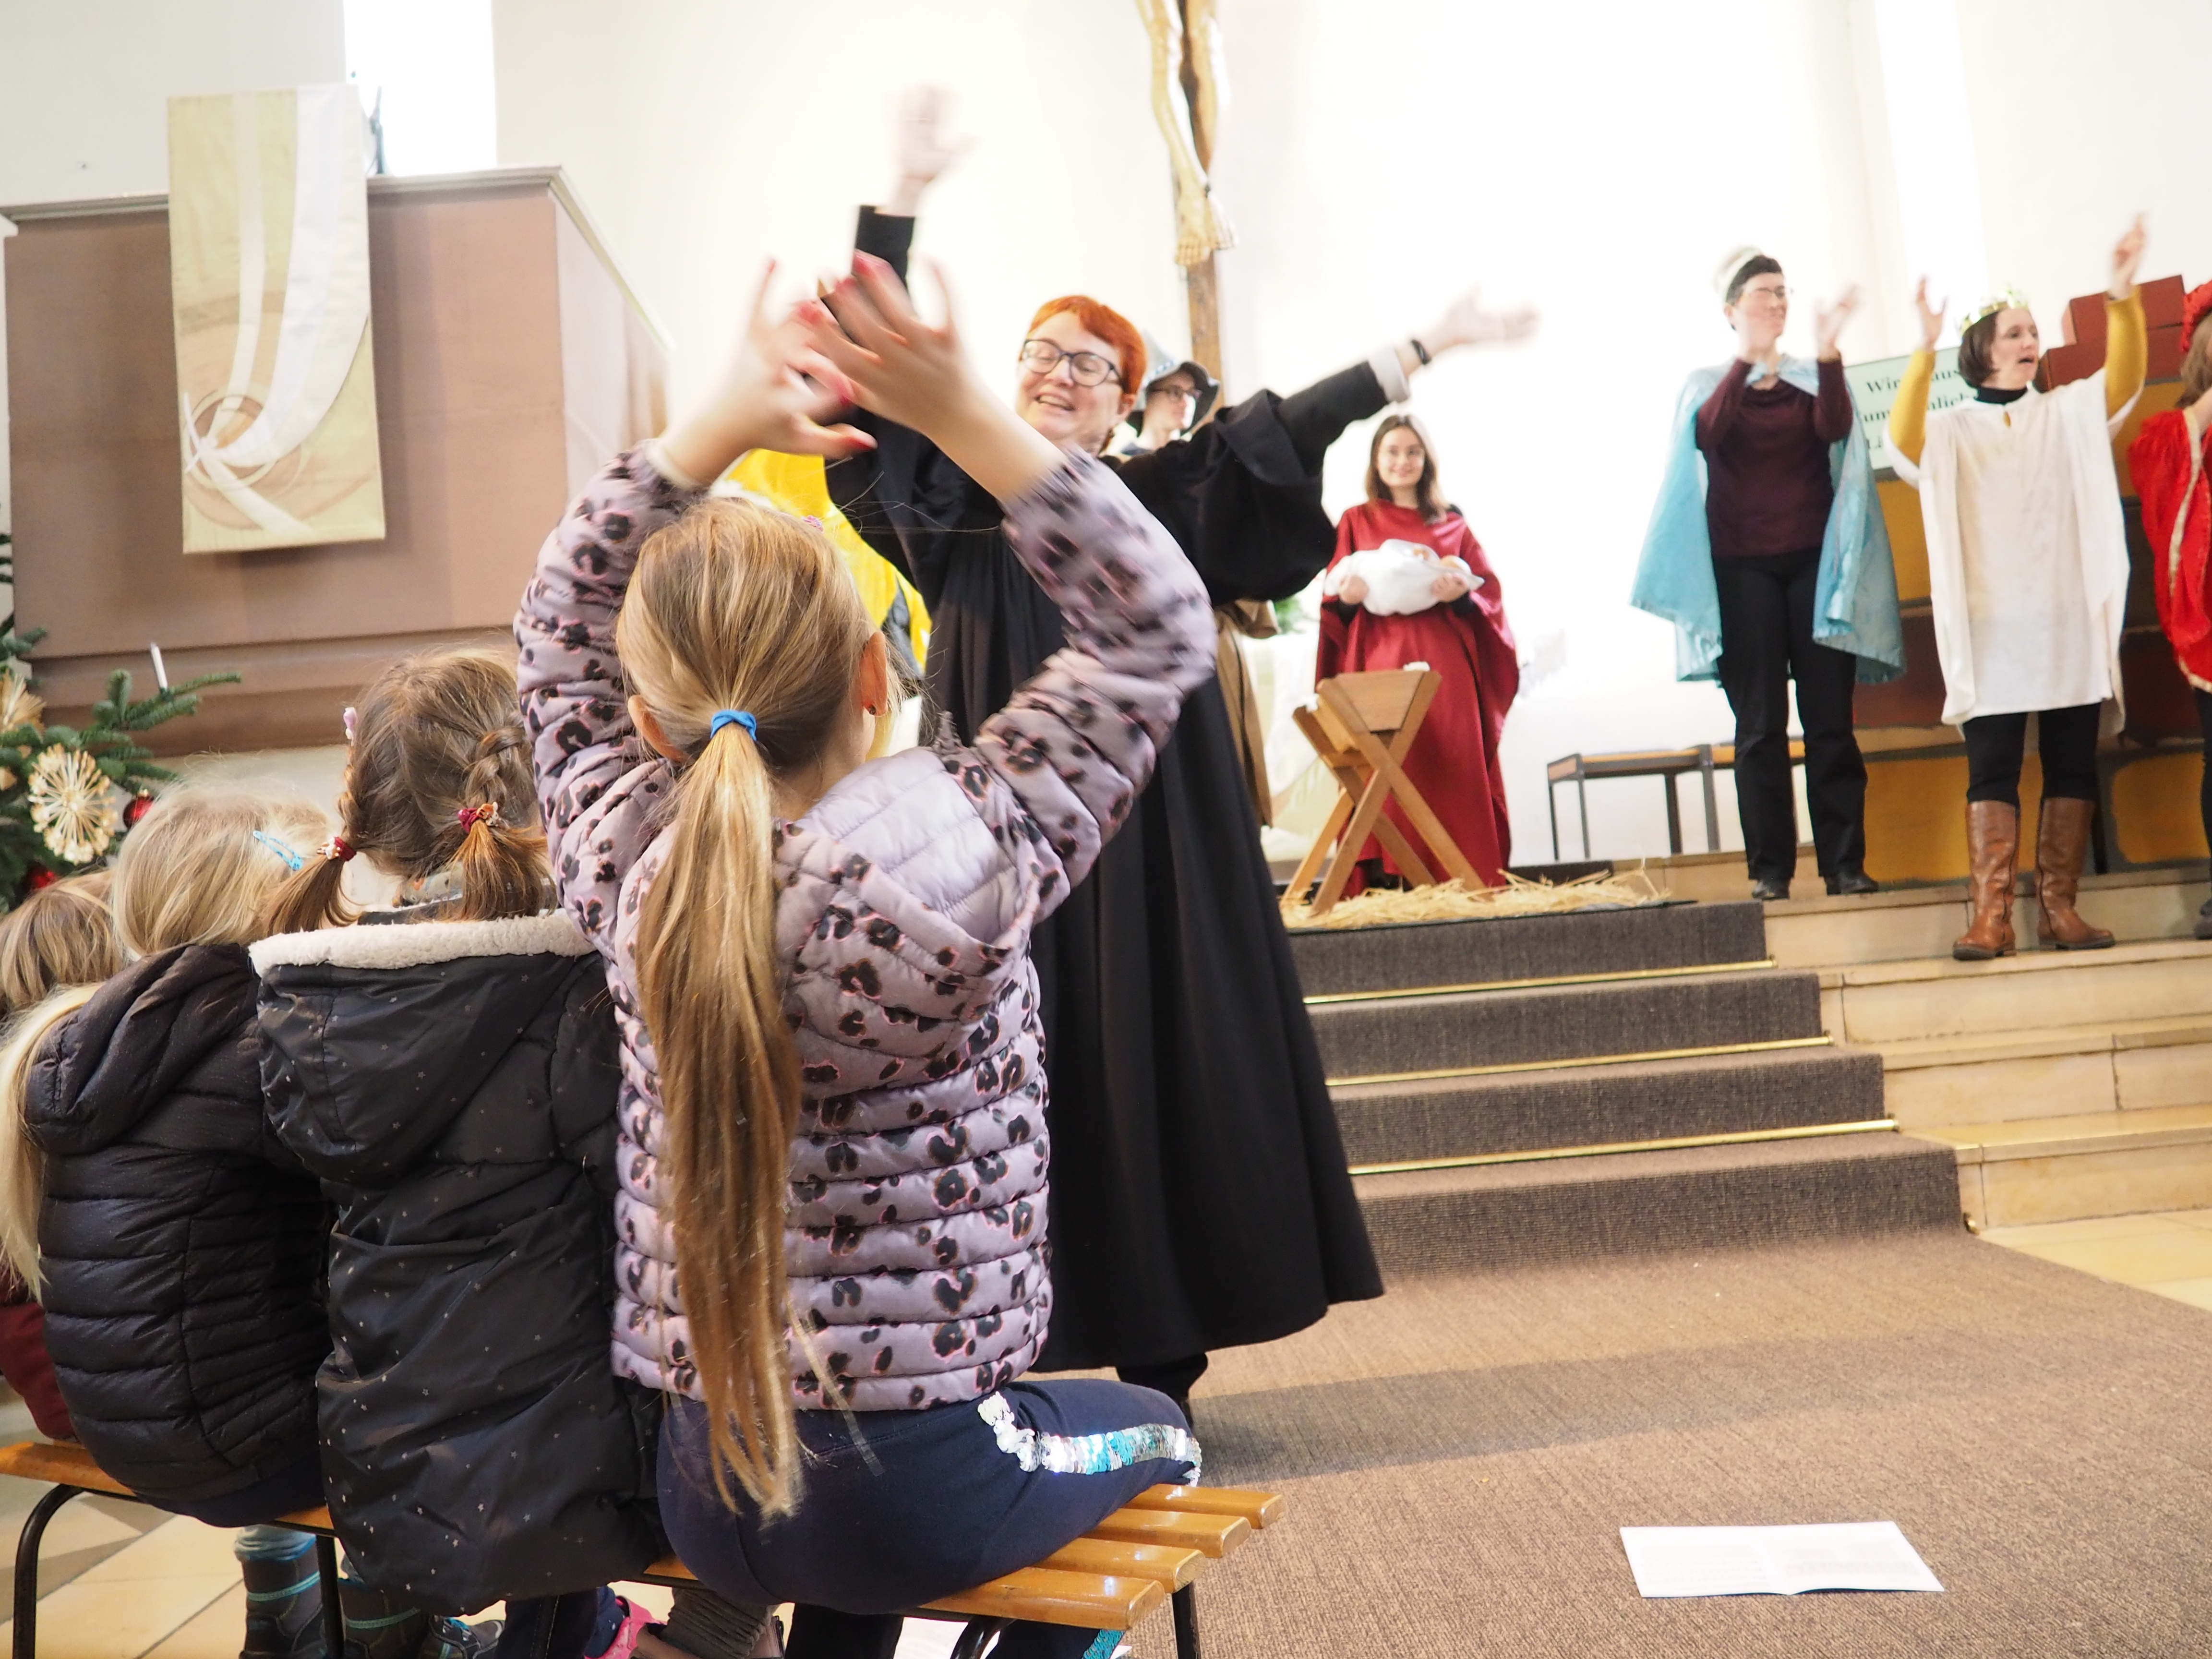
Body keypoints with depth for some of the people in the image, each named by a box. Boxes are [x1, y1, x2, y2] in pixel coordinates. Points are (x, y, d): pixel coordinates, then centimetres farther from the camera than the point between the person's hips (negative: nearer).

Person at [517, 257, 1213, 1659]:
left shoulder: (624, 872, -13)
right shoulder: (973, 852, -24)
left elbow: (561, 625, 5)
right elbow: (1160, 623, -11)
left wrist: (719, 425, 1)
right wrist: (966, 414, -15)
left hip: (702, 1492, 4)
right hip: (924, 1499, -4)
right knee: (1153, 1435, 28)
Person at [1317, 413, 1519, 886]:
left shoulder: (1452, 524, 17)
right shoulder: (1356, 522, 15)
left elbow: (1489, 587, 10)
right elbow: (1334, 599, 9)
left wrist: (1463, 593, -11)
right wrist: (1346, 596, -13)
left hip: (1443, 666, 1)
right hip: (1381, 665, -1)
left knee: (1455, 771, -5)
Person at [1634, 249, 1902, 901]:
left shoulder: (1812, 377, 12)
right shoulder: (1708, 383, 9)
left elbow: (1835, 428, -9)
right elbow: (1709, 434, -13)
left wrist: (1828, 353, -22)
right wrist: (1748, 358, -25)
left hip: (1813, 562, 1)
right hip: (1742, 569, -1)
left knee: (1830, 718, -2)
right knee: (1760, 724, -2)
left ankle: (1845, 862, 3)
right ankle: (1770, 867, 2)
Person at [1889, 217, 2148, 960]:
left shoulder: (2069, 413, 13)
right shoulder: (1953, 429, 6)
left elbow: (2123, 380, -5)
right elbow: (1903, 441, -15)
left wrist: (2121, 296, -19)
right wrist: (1925, 352, -27)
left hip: (2070, 620, 3)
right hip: (1993, 625, -3)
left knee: (2072, 762, 3)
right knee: (1991, 765, -8)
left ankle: (2058, 906, 9)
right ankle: (1991, 915, -10)